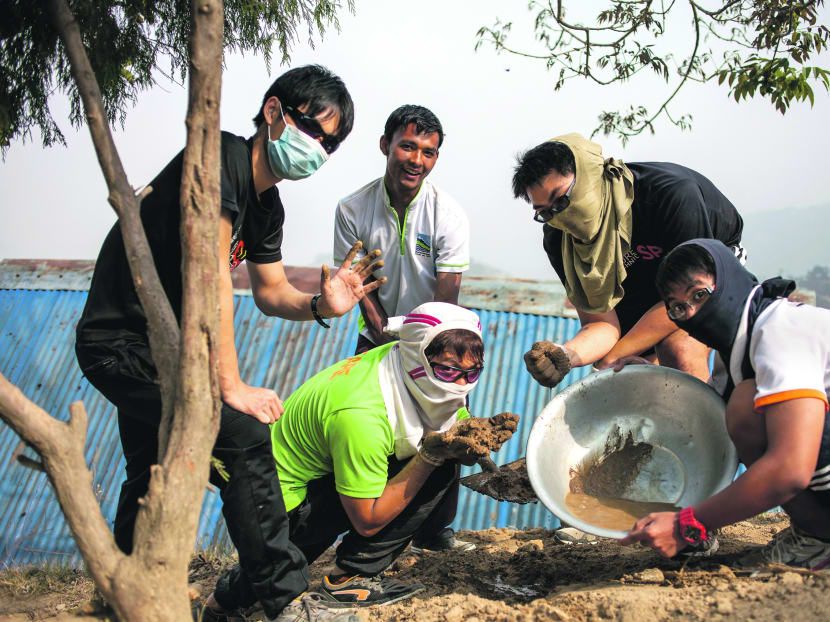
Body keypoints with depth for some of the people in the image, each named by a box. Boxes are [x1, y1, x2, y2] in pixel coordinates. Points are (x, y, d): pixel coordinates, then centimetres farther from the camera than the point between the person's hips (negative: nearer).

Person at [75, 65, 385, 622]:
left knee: (152, 472, 25)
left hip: (155, 348, 11)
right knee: (246, 437, -20)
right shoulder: (223, 157, -20)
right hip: (123, 342, -11)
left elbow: (270, 290, 13)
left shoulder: (267, 205, 8)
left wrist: (319, 305, -11)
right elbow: (211, 273, -26)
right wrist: (232, 387, -25)